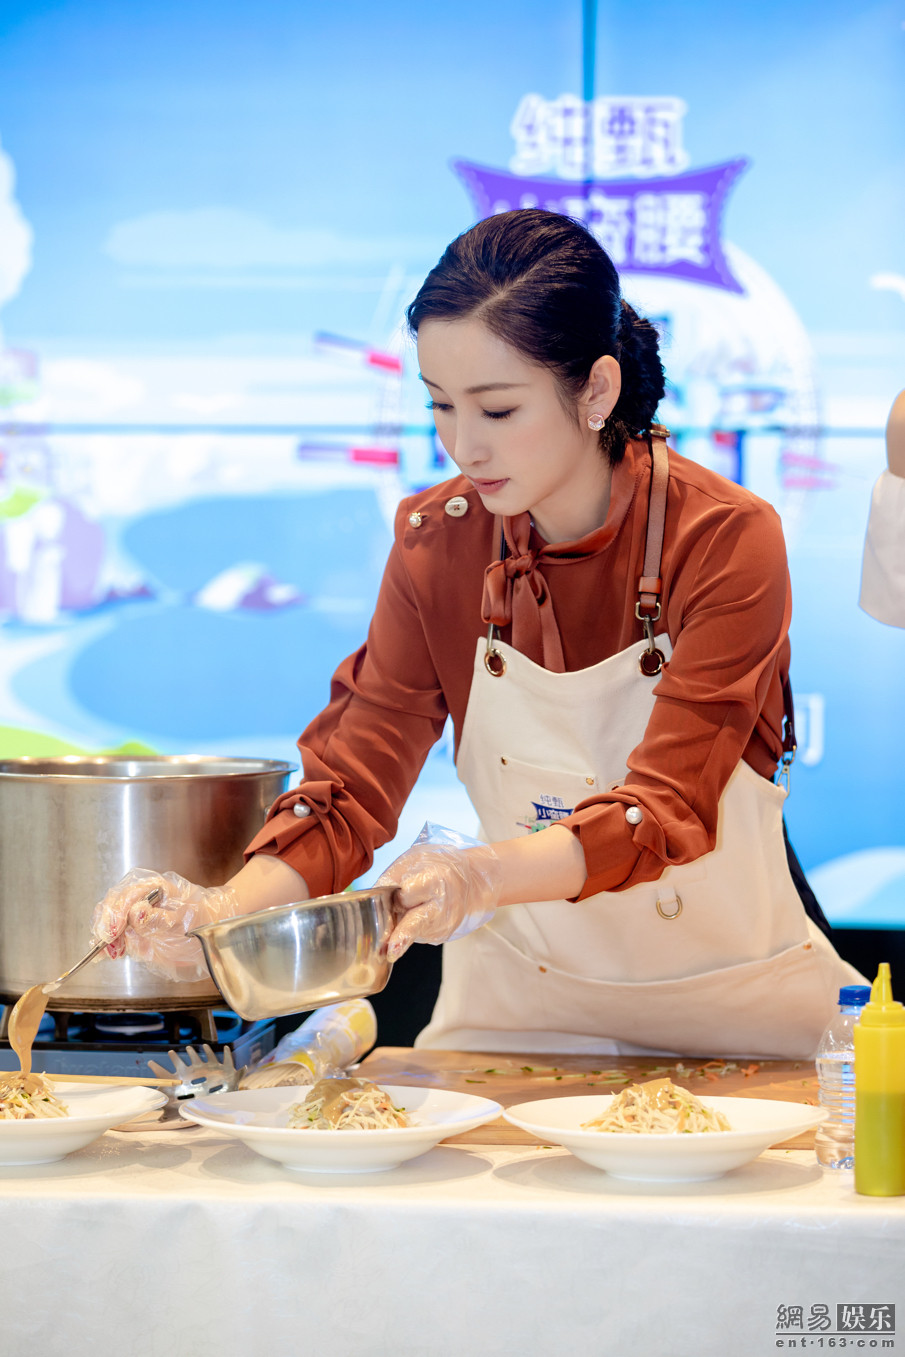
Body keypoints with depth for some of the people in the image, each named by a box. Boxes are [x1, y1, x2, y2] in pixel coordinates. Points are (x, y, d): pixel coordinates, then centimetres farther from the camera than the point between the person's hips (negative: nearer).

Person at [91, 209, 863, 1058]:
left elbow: (663, 810, -23)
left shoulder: (725, 542, -15)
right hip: (523, 1003, 3)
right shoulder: (437, 543, -4)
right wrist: (220, 911, -25)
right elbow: (349, 791, -6)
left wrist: (483, 876, -41)